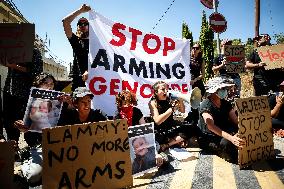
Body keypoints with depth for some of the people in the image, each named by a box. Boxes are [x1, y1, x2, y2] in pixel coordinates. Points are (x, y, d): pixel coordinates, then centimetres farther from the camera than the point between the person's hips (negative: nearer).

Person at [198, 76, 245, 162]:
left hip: (224, 134, 6)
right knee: (226, 142, -34)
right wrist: (231, 138, -47)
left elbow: (236, 120, -5)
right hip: (209, 138, -6)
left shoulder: (226, 103, 6)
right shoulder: (206, 105, -17)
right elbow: (211, 126, -33)